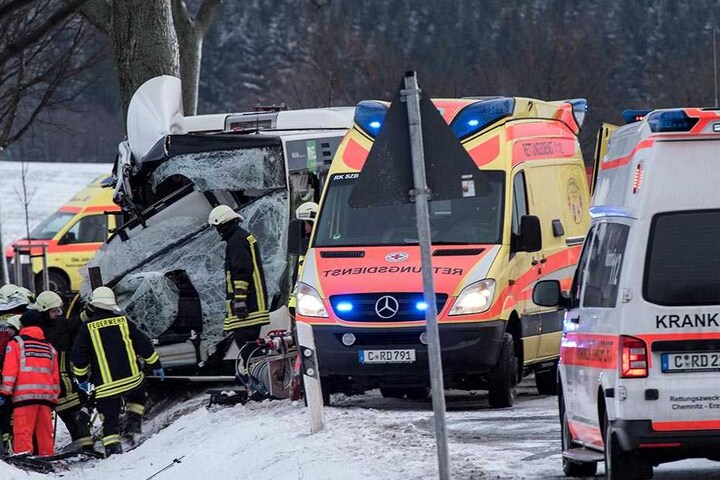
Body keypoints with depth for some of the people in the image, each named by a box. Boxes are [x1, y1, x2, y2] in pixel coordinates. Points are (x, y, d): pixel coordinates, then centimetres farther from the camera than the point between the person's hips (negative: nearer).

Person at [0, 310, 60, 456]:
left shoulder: (16, 343, 4)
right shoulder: (49, 347, 20)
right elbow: (56, 376, 19)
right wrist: (54, 399, 22)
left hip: (24, 395, -5)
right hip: (46, 395, 5)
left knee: (23, 433, -11)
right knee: (45, 432, 9)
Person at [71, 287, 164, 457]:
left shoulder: (87, 328, -2)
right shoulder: (123, 321, 4)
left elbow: (78, 356, -2)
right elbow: (144, 344, 8)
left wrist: (81, 378, 12)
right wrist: (156, 366, 20)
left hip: (105, 386, -2)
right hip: (132, 379, 2)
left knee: (110, 420, 6)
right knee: (138, 396, 32)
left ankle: (113, 449, -6)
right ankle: (133, 421, 14)